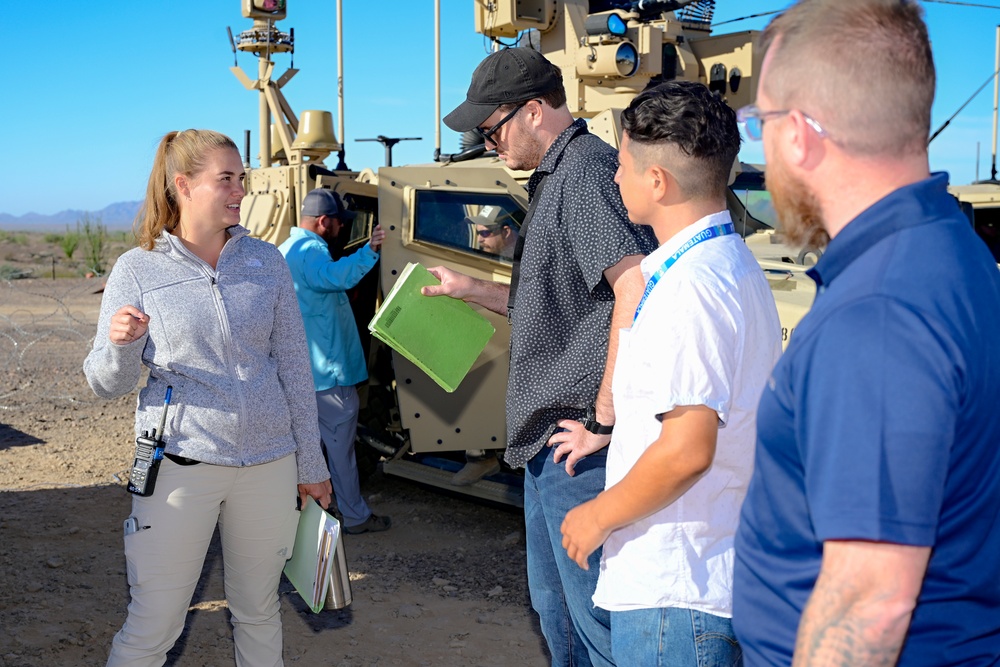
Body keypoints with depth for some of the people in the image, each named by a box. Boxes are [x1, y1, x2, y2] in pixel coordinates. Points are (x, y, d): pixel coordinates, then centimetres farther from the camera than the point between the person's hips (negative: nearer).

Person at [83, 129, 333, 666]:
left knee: (259, 611, 15)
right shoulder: (138, 269, -2)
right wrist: (120, 343, -23)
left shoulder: (266, 261, 5)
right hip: (181, 465, -2)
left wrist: (311, 464, 8)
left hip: (269, 464, 3)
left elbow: (295, 368, 8)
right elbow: (106, 384, -1)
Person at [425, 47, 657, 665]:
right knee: (555, 607, 21)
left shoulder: (585, 169, -16)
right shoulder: (556, 179, 18)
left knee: (595, 617, -2)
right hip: (551, 439, 11)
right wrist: (471, 288, 20)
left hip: (580, 443, -11)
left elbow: (637, 291, -29)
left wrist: (603, 422, -24)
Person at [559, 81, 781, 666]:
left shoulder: (688, 287, -22)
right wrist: (602, 431, 27)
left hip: (674, 591, -10)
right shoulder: (738, 266, 11)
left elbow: (687, 449, -26)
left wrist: (597, 516, -12)